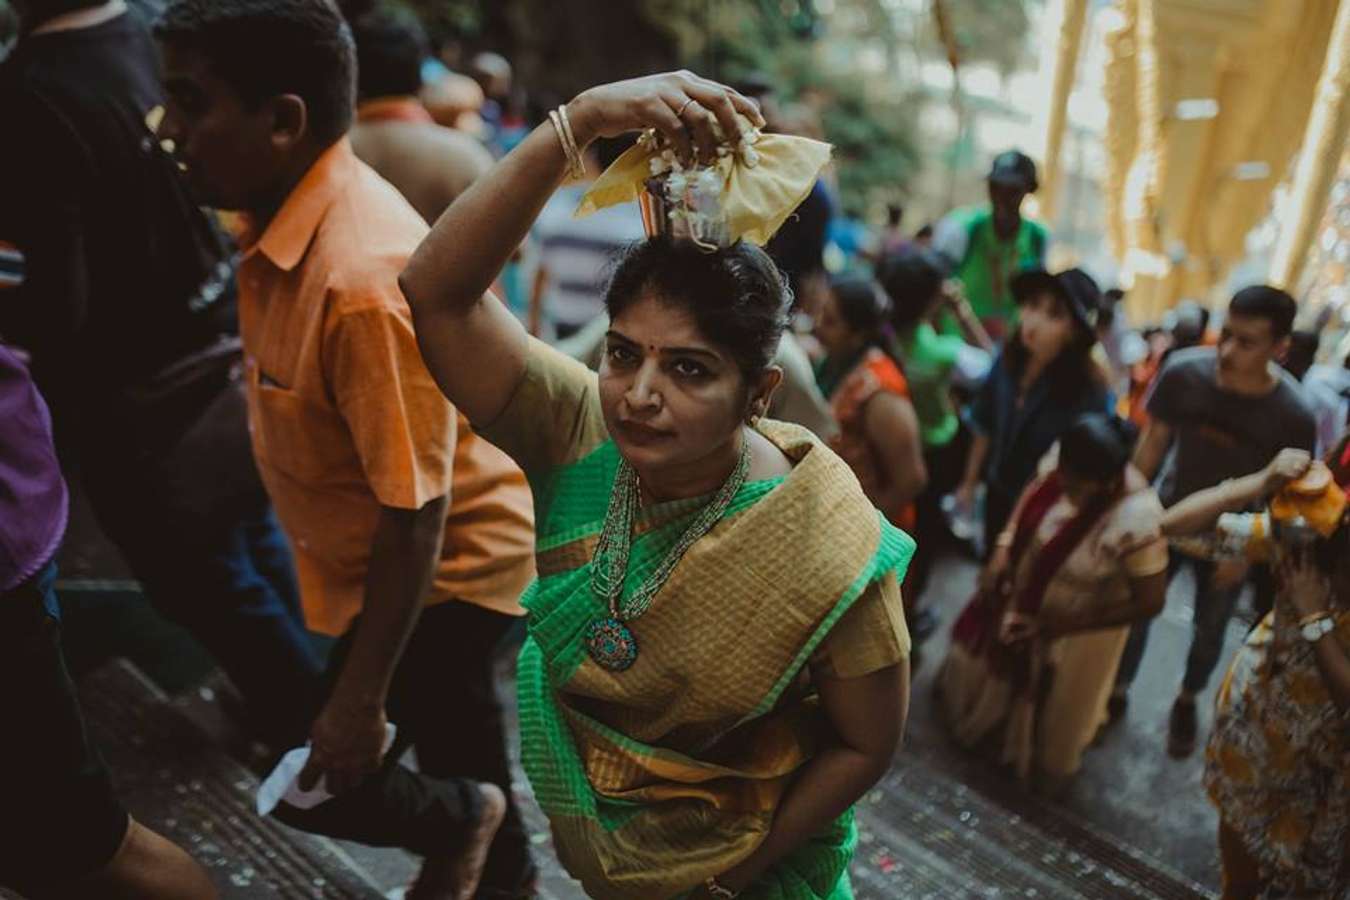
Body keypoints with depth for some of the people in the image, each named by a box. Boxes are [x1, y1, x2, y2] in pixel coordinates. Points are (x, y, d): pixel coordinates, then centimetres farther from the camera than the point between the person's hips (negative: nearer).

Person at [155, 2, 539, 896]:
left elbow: (415, 519, -30)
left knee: (317, 784, 2)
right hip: (426, 557, 9)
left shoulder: (362, 279, -35)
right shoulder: (294, 214, -7)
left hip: (446, 569, -8)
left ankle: (464, 818, 32)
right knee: (450, 719, 28)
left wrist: (359, 699, -22)